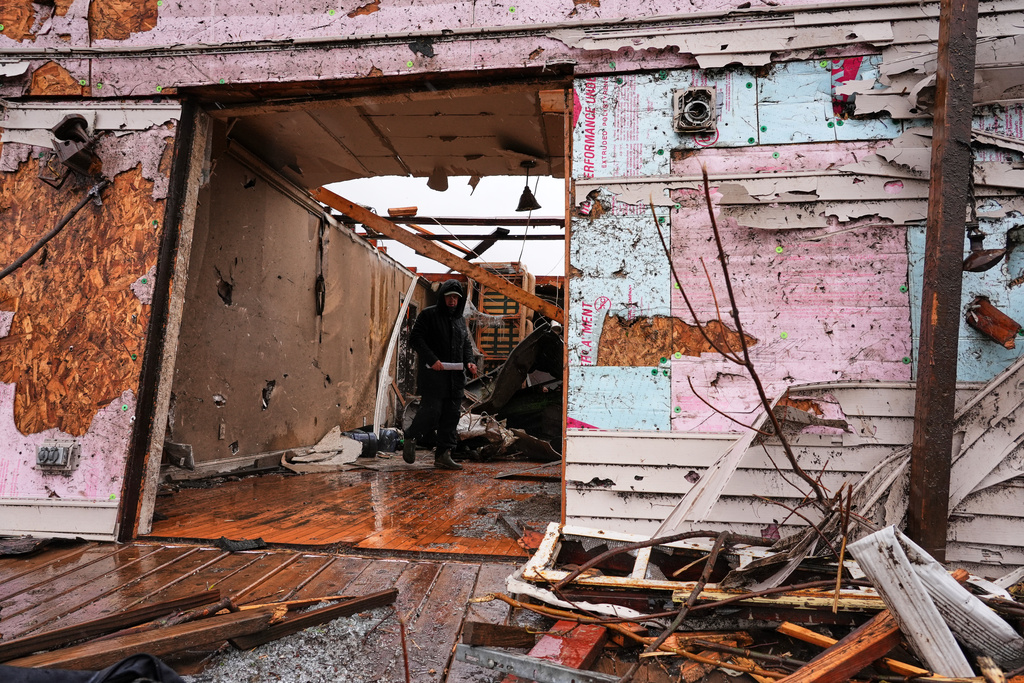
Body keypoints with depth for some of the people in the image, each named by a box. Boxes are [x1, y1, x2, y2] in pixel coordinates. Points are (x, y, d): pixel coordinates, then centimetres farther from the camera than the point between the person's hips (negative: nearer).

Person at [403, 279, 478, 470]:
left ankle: (443, 455, 10)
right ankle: (410, 439, 16)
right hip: (432, 375, -6)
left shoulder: (460, 320, 18)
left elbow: (466, 345, 23)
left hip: (455, 377, 6)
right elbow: (415, 338, -9)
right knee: (431, 412, -11)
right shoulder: (429, 315, -1)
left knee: (452, 415, 3)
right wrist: (432, 359, -19)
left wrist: (469, 362, 2)